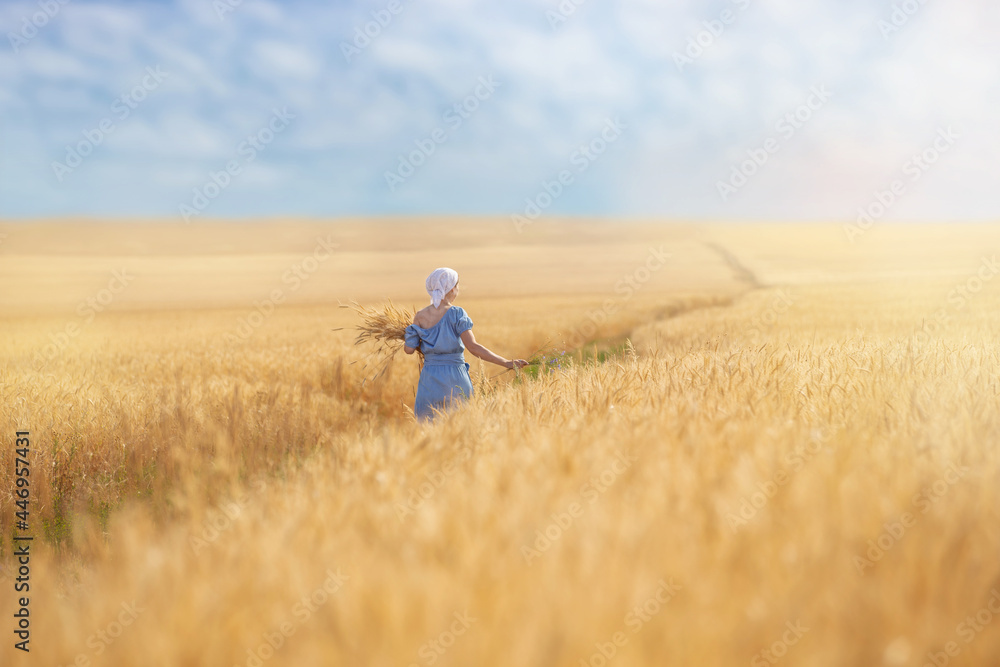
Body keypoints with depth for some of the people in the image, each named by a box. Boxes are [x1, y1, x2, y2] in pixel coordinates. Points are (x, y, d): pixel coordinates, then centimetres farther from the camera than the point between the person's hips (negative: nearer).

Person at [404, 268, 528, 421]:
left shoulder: (420, 317, 1)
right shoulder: (456, 313, -7)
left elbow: (409, 349, 1)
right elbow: (473, 347, -17)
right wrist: (505, 362, -15)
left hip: (430, 380, 2)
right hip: (456, 380, -2)